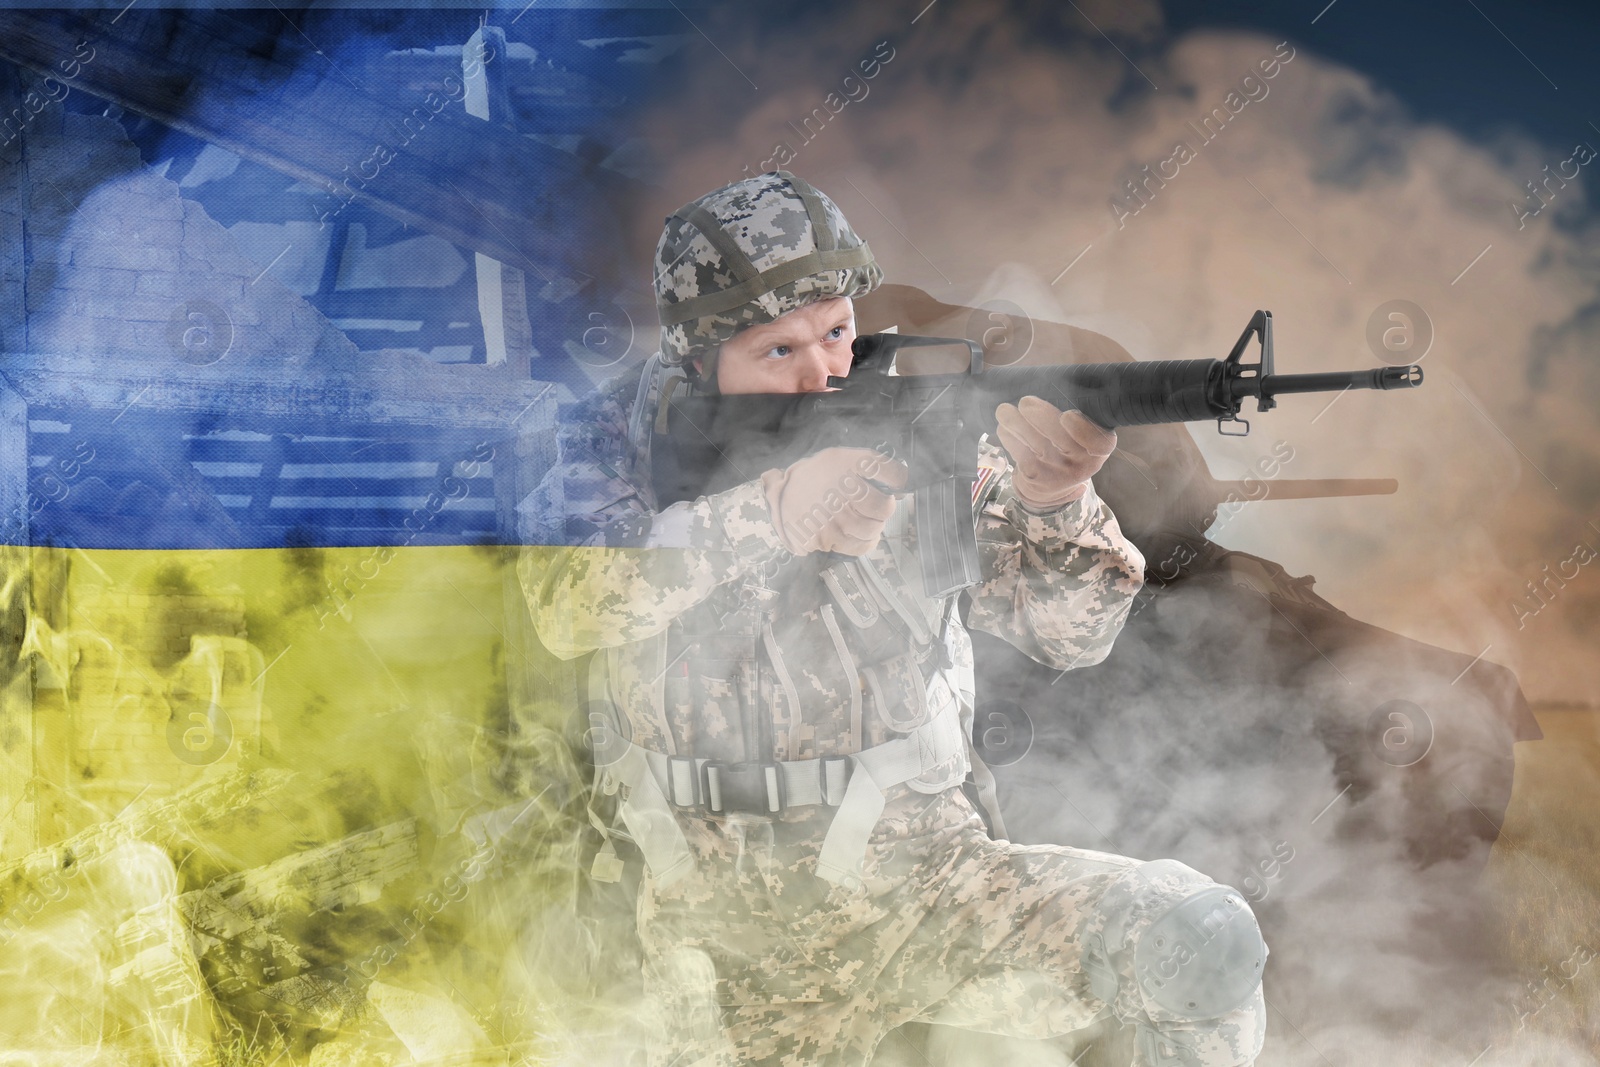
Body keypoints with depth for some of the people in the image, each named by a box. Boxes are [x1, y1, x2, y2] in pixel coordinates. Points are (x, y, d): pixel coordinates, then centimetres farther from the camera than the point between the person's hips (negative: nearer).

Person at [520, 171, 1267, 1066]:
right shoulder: (622, 439, 0)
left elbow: (1071, 630, -8)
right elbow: (564, 602, -19)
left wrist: (1052, 500, -30)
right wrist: (776, 513, -32)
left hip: (923, 872, 0)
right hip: (728, 933, 1)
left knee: (1205, 942, -21)